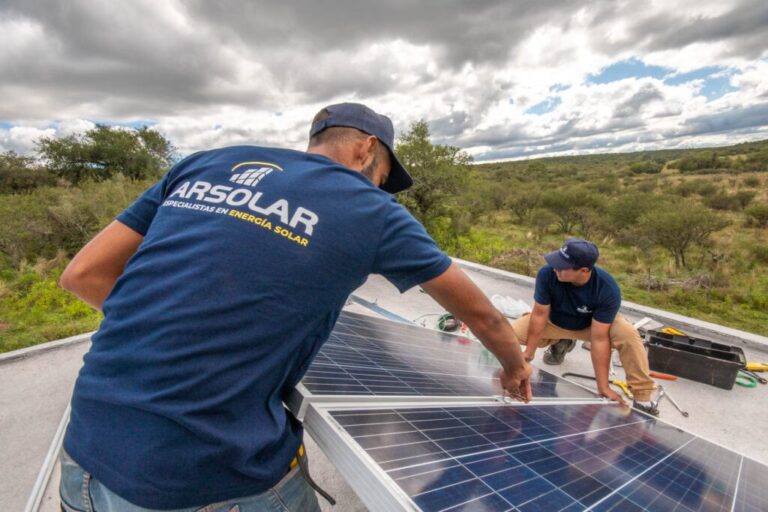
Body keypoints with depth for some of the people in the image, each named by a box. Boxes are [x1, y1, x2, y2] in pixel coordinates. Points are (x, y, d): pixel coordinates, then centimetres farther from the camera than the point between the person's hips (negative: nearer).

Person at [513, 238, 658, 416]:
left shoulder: (608, 290, -35)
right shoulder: (547, 274, -34)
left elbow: (599, 339, -32)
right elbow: (540, 314, -23)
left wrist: (603, 387, -29)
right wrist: (529, 352, -21)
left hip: (593, 324, -2)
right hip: (553, 322, 2)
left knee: (628, 335, -32)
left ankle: (642, 399, -11)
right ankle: (560, 343, 12)